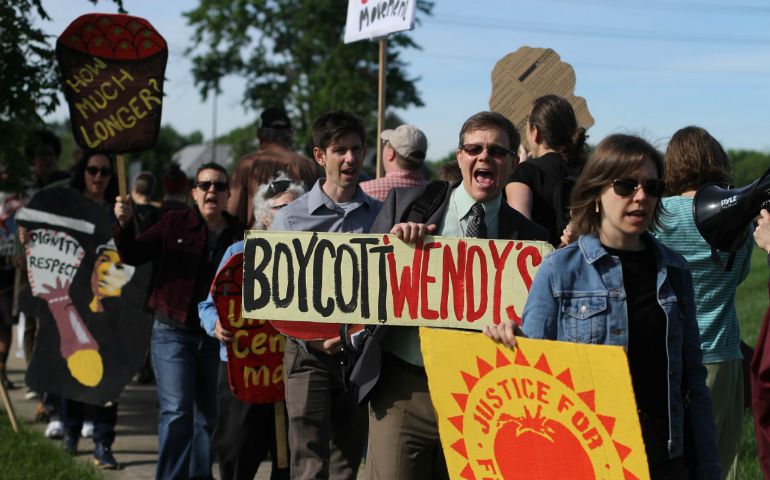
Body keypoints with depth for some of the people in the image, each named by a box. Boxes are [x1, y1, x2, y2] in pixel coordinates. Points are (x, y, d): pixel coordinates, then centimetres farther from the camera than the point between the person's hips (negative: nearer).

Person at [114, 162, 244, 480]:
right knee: (176, 411, -11)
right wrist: (124, 224, -16)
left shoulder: (238, 234, 4)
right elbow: (134, 256, -2)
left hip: (217, 336, 2)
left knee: (209, 415, 10)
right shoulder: (175, 224, 1)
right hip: (173, 332, -2)